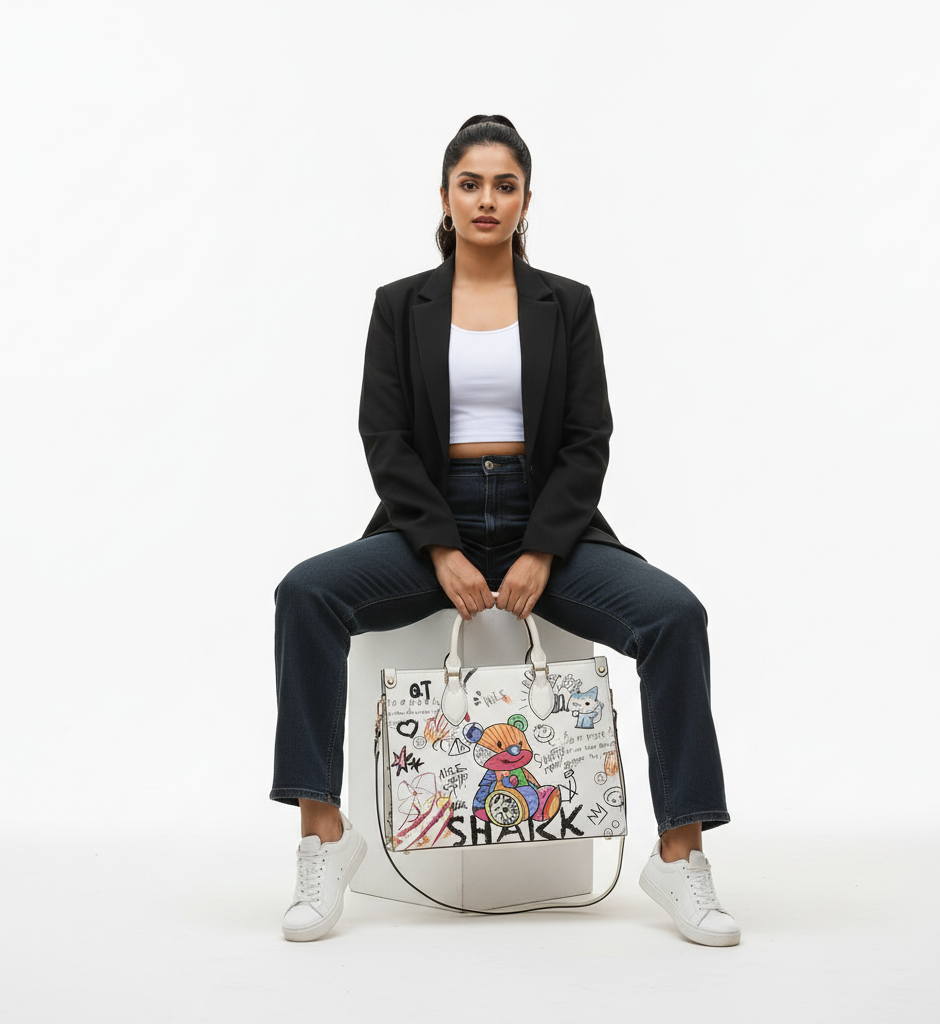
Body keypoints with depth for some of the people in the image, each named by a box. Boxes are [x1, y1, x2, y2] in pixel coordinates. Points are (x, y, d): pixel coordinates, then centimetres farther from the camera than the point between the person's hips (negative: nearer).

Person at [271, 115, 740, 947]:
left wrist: (539, 554, -16)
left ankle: (680, 855, -19)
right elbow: (385, 437, -4)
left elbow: (588, 441, -2)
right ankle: (324, 836, -23)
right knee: (307, 593, -29)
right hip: (431, 524, 0)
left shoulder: (567, 304, 6)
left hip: (546, 525, 0)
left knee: (676, 615, -26)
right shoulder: (401, 305, 5)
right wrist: (443, 551, -17)